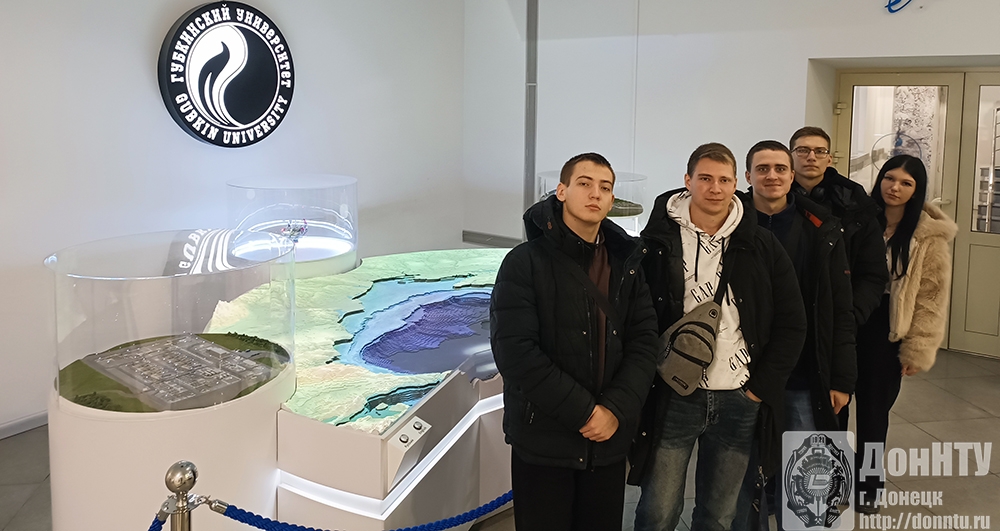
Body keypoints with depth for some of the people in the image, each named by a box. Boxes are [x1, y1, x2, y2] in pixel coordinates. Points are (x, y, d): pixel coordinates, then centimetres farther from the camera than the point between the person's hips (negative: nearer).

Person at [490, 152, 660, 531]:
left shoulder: (626, 265, 8)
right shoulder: (525, 263, -8)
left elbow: (644, 343, 4)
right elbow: (515, 351, -16)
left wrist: (616, 409, -11)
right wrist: (584, 412, -17)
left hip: (610, 442, 4)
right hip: (543, 441, -4)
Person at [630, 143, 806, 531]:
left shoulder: (761, 246, 3)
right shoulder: (658, 242, -1)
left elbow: (792, 323, 5)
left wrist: (761, 387, 0)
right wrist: (648, 381, -5)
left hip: (738, 401, 2)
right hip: (672, 398, -1)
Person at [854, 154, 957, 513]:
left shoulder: (930, 236, -6)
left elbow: (931, 297, -6)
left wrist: (917, 350, -8)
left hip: (888, 330, -2)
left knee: (874, 408, 8)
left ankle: (866, 484, 26)